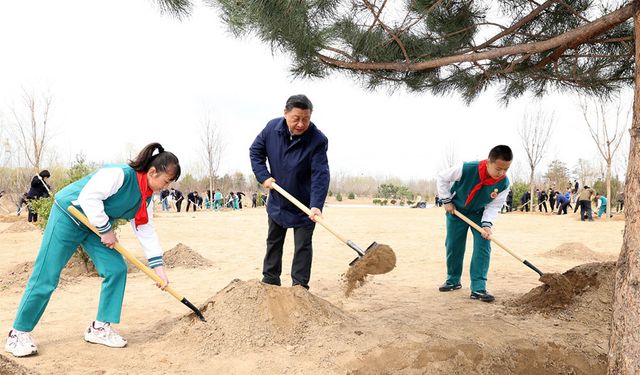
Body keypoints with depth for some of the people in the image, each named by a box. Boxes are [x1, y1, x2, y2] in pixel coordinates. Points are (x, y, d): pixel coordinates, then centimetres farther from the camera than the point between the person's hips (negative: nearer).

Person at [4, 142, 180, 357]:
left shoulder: (146, 197, 0)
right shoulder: (120, 174, -28)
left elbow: (146, 230, 3)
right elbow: (88, 198, -33)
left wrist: (158, 268, -2)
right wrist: (106, 230, -23)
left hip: (96, 226, 8)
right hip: (68, 216, -8)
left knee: (116, 269, -3)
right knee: (46, 278, -5)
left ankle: (100, 328, 8)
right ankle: (19, 334, 11)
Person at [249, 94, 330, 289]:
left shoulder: (318, 140, -27)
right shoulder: (272, 128, -14)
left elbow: (320, 175, -32)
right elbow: (255, 150, 2)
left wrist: (316, 205, -43)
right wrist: (263, 176, -11)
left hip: (304, 206, -5)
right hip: (277, 201, 5)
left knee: (303, 246, 1)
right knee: (273, 242, 18)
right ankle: (270, 281, 34)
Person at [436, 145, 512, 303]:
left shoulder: (504, 183, -24)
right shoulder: (467, 169, -33)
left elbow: (494, 206, -13)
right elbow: (442, 177, -17)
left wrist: (487, 225, -28)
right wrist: (446, 200, -15)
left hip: (479, 214, 2)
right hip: (456, 210, -1)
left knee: (483, 246, -13)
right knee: (453, 246, 3)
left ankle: (478, 288, -12)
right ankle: (453, 280, 23)